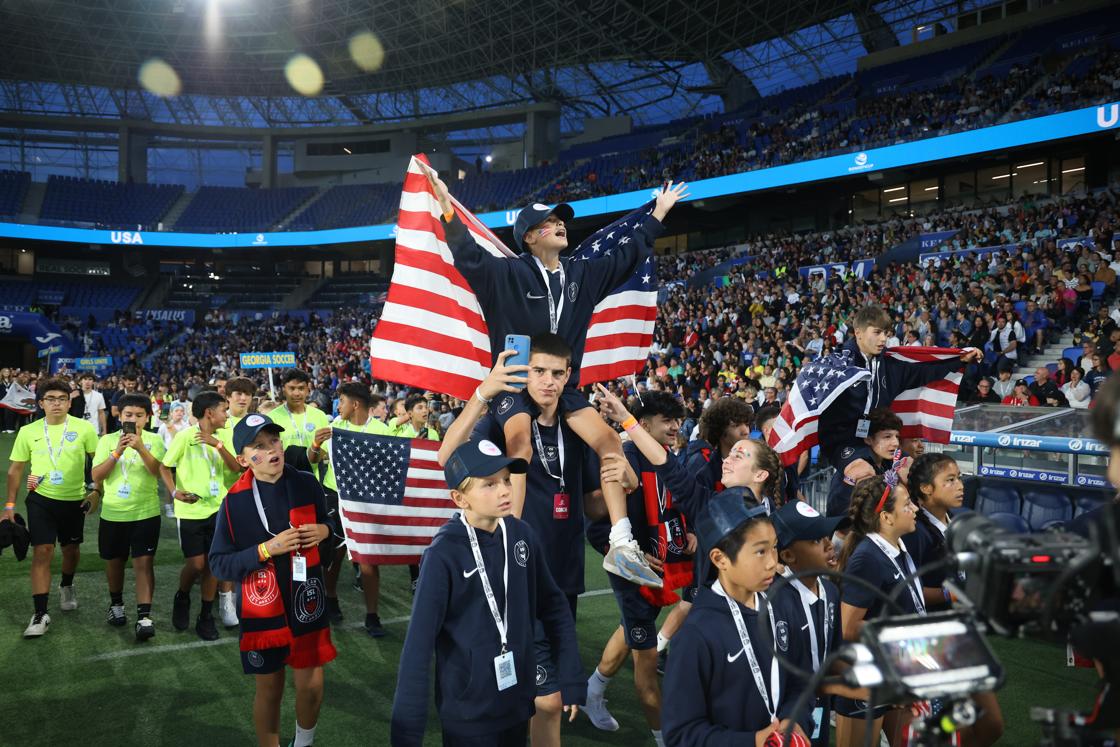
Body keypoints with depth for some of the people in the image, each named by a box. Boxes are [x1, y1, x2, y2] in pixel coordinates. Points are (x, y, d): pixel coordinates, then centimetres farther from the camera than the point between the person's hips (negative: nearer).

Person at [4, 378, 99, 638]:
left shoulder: (84, 428, -7)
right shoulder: (28, 432, -2)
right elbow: (16, 469, 5)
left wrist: (96, 491, -7)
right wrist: (10, 504, 2)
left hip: (74, 500, 0)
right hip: (40, 499, 0)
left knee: (71, 549, 15)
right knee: (42, 552, -8)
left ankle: (66, 587, 45)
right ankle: (40, 614, -5)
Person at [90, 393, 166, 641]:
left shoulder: (154, 440, -3)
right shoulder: (107, 440, 0)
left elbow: (158, 471, -17)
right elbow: (97, 476, -8)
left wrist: (140, 447, -30)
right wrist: (117, 452, -21)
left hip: (145, 513, -2)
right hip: (112, 513, 2)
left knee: (143, 563, -8)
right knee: (114, 562, 17)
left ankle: (144, 616, -8)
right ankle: (116, 604, 38)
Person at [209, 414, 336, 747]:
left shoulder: (307, 485, -5)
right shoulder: (235, 501, -10)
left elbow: (329, 523, 13)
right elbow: (219, 564, -9)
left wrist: (324, 530, -9)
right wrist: (267, 549, -20)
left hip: (306, 603, 2)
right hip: (262, 609, -1)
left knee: (311, 684, 7)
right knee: (269, 690, 12)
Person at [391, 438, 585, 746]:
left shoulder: (521, 534, -5)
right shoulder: (444, 554, -20)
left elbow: (552, 605, 4)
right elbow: (418, 644, -19)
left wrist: (572, 678, 3)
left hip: (519, 701, 5)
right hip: (468, 713, -5)